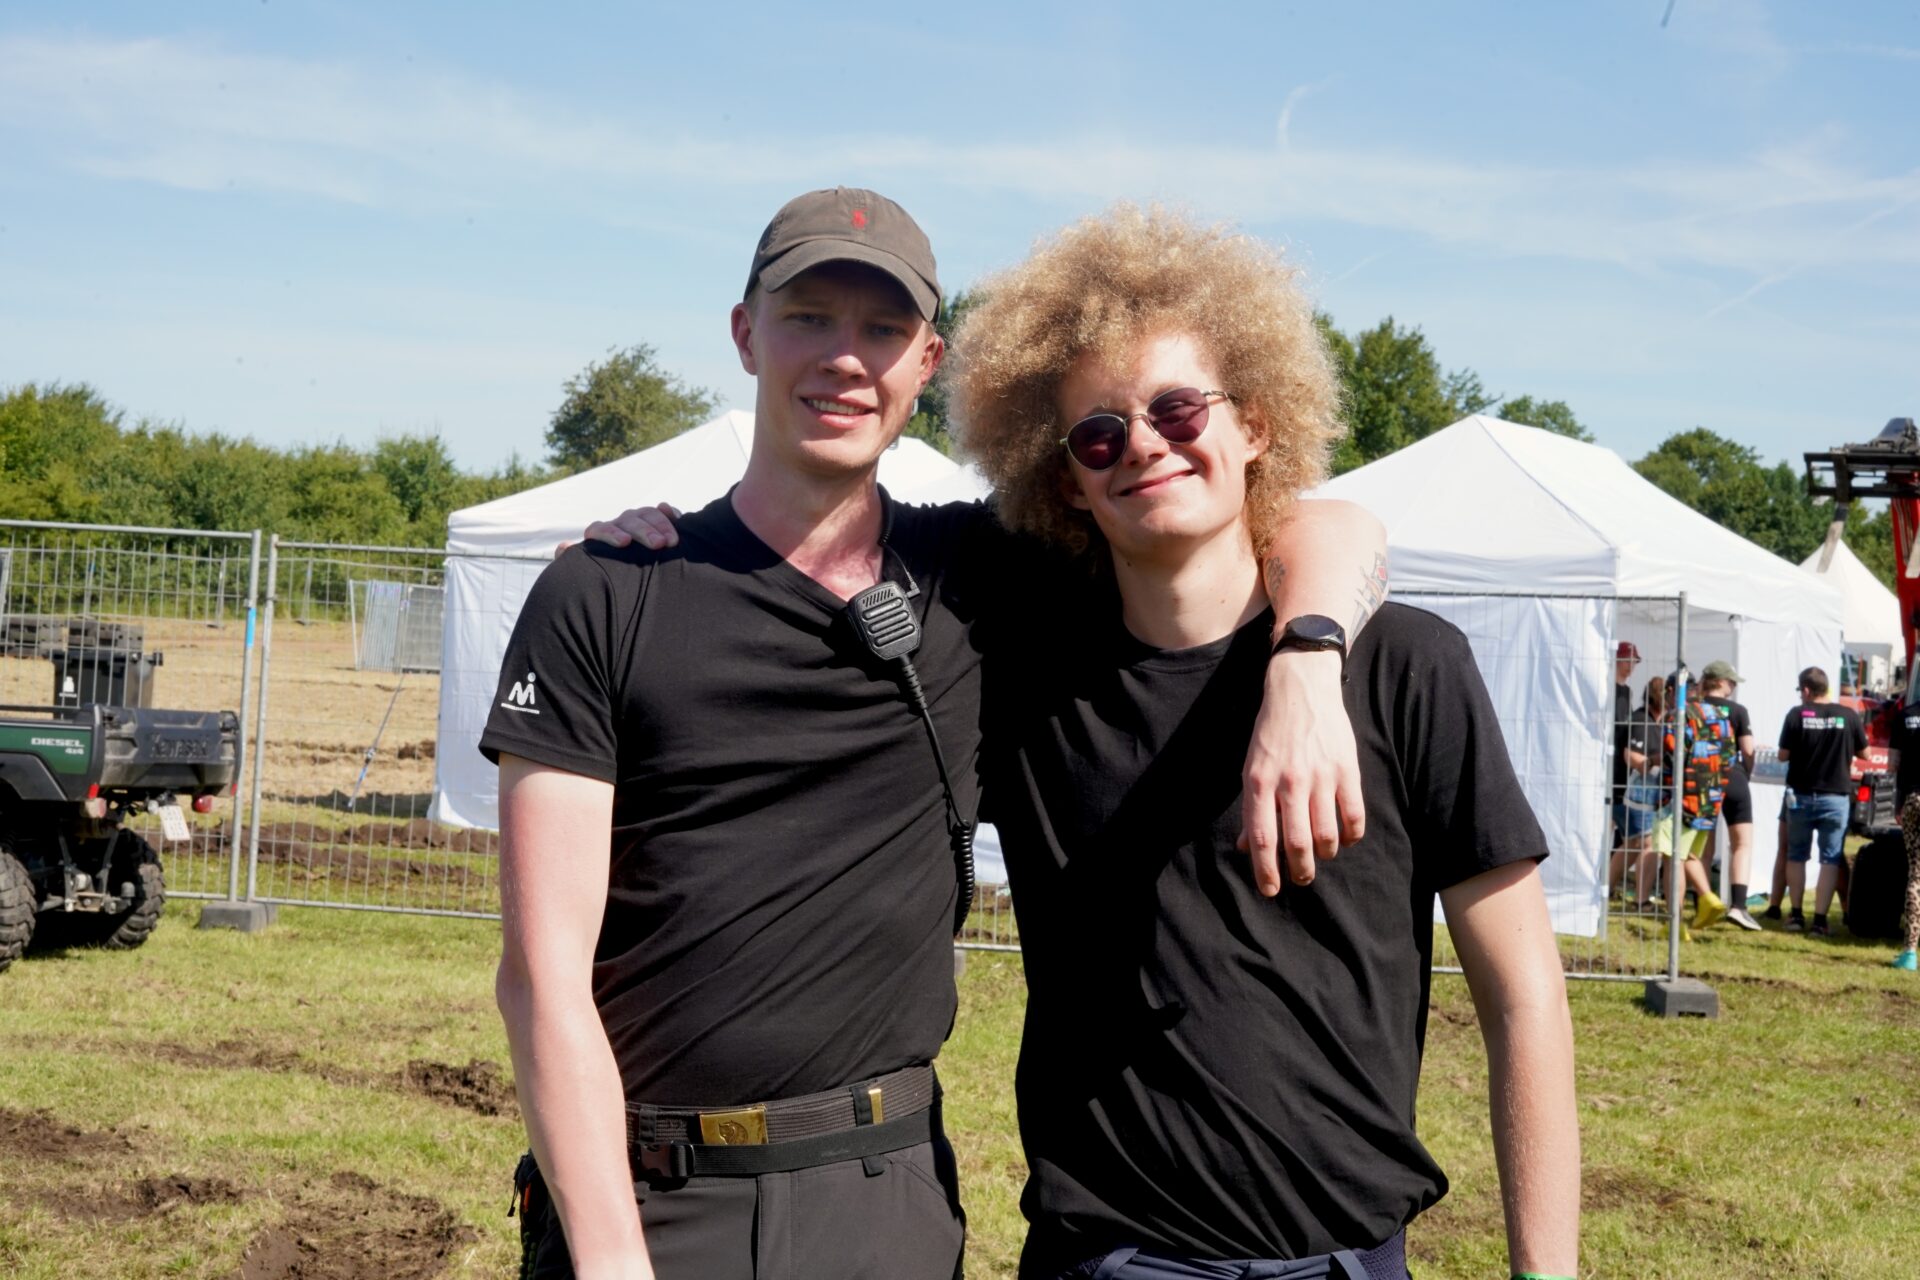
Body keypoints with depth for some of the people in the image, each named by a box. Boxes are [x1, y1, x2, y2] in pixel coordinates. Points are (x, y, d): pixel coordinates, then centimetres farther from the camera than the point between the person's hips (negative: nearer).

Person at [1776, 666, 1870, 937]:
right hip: (1836, 797, 0)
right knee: (1830, 859, 4)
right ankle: (1820, 919, -1)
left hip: (1801, 795, 0)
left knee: (1796, 856, 15)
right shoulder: (1848, 716, -5)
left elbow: (1783, 755, -3)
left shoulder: (1796, 715, -7)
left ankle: (1796, 915, 18)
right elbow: (1864, 754, 5)